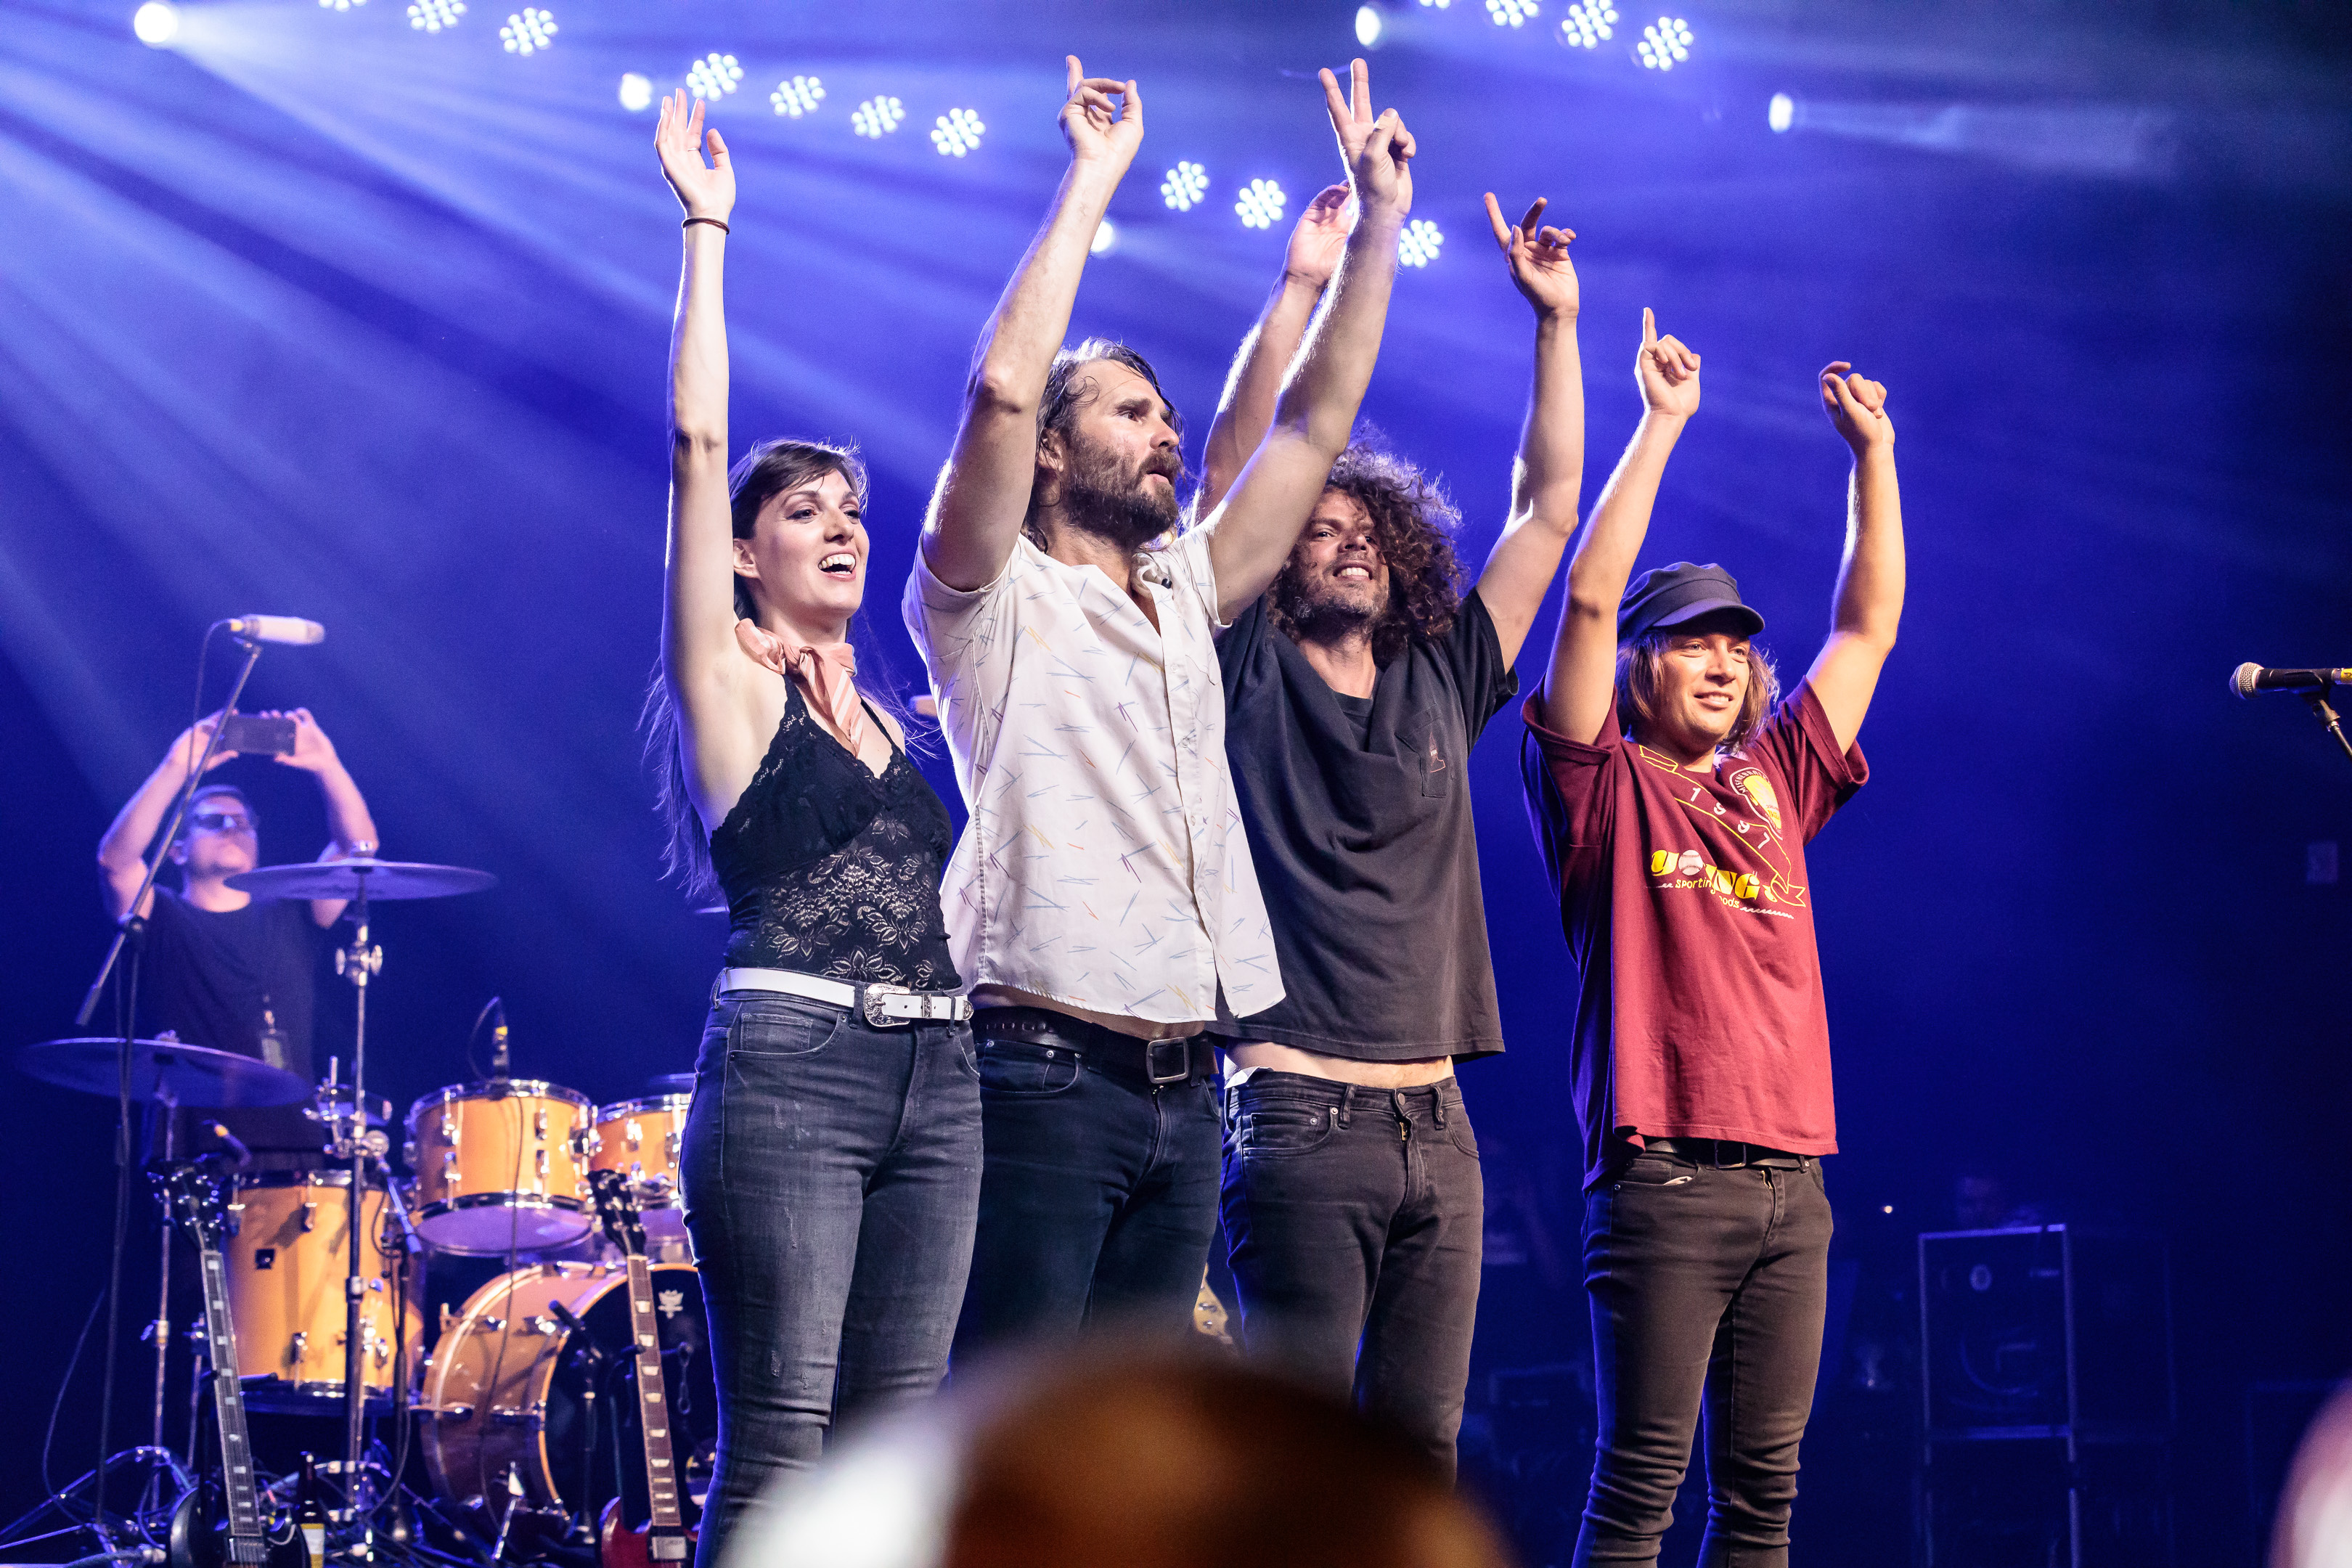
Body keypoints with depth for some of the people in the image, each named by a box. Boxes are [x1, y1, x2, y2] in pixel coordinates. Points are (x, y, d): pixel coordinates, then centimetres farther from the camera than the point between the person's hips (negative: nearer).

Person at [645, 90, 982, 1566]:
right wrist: (706, 232, -3)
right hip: (789, 1064, -6)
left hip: (937, 1076, 6)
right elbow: (697, 442, -4)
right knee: (778, 1437, -10)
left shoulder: (888, 717, 21)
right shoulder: (727, 681, 4)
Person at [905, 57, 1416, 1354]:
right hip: (1044, 1070, -7)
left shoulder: (1187, 595, 19)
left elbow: (1315, 422, 20)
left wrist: (1378, 217, 16)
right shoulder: (994, 599, -1)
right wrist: (1092, 182, -12)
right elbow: (1003, 390, -16)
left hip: (1180, 1089, 7)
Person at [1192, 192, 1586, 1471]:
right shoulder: (1250, 676, 4)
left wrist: (1555, 320, 10)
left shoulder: (1439, 682, 16)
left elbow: (1549, 507, 16)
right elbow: (1231, 473, -6)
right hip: (1300, 1115, -5)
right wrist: (1297, 292, -11)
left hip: (1437, 1125, 5)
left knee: (1421, 1448, 4)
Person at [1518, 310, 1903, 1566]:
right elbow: (1590, 598, -7)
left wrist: (1871, 449, 17)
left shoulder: (1773, 786, 18)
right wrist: (1661, 422, -6)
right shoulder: (1607, 788, 4)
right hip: (1665, 1172, -6)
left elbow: (1868, 620, 22)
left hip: (1792, 1184, 6)